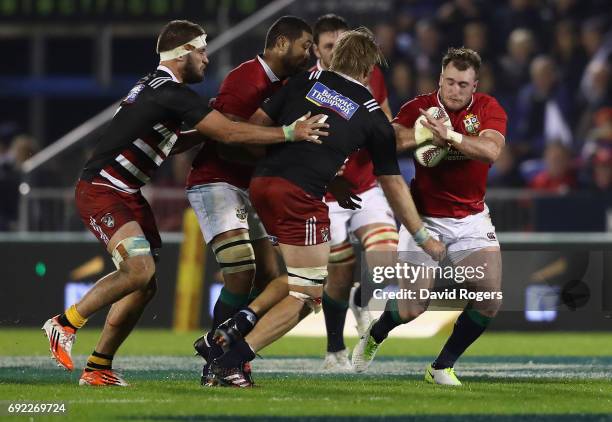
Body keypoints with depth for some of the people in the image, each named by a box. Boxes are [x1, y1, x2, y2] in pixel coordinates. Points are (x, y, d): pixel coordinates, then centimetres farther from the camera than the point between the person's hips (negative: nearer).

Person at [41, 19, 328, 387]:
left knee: (144, 286, 5)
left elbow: (166, 142, 28)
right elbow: (228, 133, -22)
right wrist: (289, 133, -20)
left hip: (127, 194, 10)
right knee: (140, 269, -25)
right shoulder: (172, 93, -18)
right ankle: (66, 324, -10)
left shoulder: (155, 87, 13)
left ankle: (99, 368, 10)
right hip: (101, 191, -10)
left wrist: (200, 133, 13)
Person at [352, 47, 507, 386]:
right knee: (412, 309, -6)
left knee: (490, 299, -11)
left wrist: (450, 136, -38)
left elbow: (491, 150, -25)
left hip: (472, 218, 2)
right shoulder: (419, 108, -8)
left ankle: (442, 367, 7)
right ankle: (374, 336, 30)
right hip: (424, 217, -2)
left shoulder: (488, 109, -6)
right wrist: (425, 133, -37)